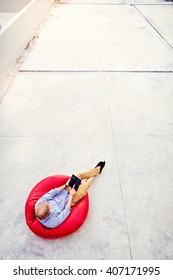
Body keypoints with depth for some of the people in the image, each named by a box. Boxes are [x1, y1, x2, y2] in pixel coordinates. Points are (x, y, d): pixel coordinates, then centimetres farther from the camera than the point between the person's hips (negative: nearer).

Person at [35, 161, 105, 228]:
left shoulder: (38, 204, -26)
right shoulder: (53, 222, -35)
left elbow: (51, 193, -19)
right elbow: (66, 211, -23)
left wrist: (65, 185, -17)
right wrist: (71, 195, -17)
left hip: (63, 192, 5)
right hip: (70, 199, -5)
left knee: (79, 176, 3)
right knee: (86, 184, -2)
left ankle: (97, 169, 31)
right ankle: (97, 170, 33)